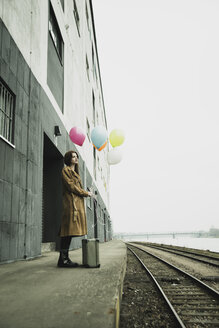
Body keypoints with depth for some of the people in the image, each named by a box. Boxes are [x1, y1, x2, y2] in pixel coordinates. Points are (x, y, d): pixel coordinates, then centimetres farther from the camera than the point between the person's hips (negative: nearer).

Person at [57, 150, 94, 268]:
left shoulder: (75, 172, 27)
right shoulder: (66, 170, -1)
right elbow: (71, 186, -10)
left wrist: (86, 193, 9)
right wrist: (86, 193, -7)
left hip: (77, 202, 9)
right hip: (71, 202, -9)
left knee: (71, 231, 5)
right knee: (68, 230, -13)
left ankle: (65, 258, 7)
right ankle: (63, 259, -11)